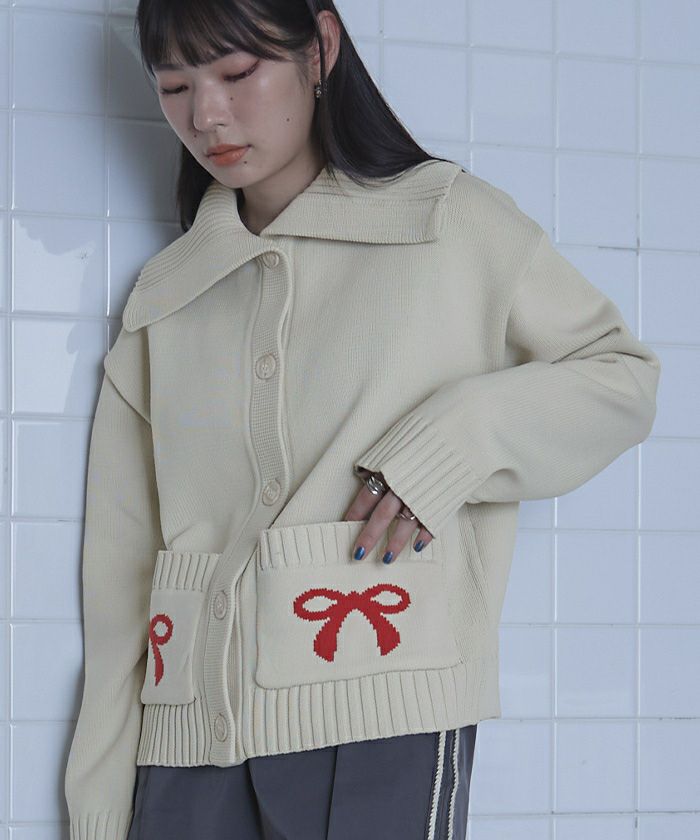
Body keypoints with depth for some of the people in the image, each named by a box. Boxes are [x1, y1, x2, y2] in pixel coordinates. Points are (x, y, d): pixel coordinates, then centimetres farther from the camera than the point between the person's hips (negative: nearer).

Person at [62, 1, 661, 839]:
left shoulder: (451, 220, 9)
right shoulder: (164, 298, 17)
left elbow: (623, 375, 11)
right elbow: (122, 564, 14)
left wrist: (468, 430, -8)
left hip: (382, 715, -3)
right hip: (191, 732, 3)